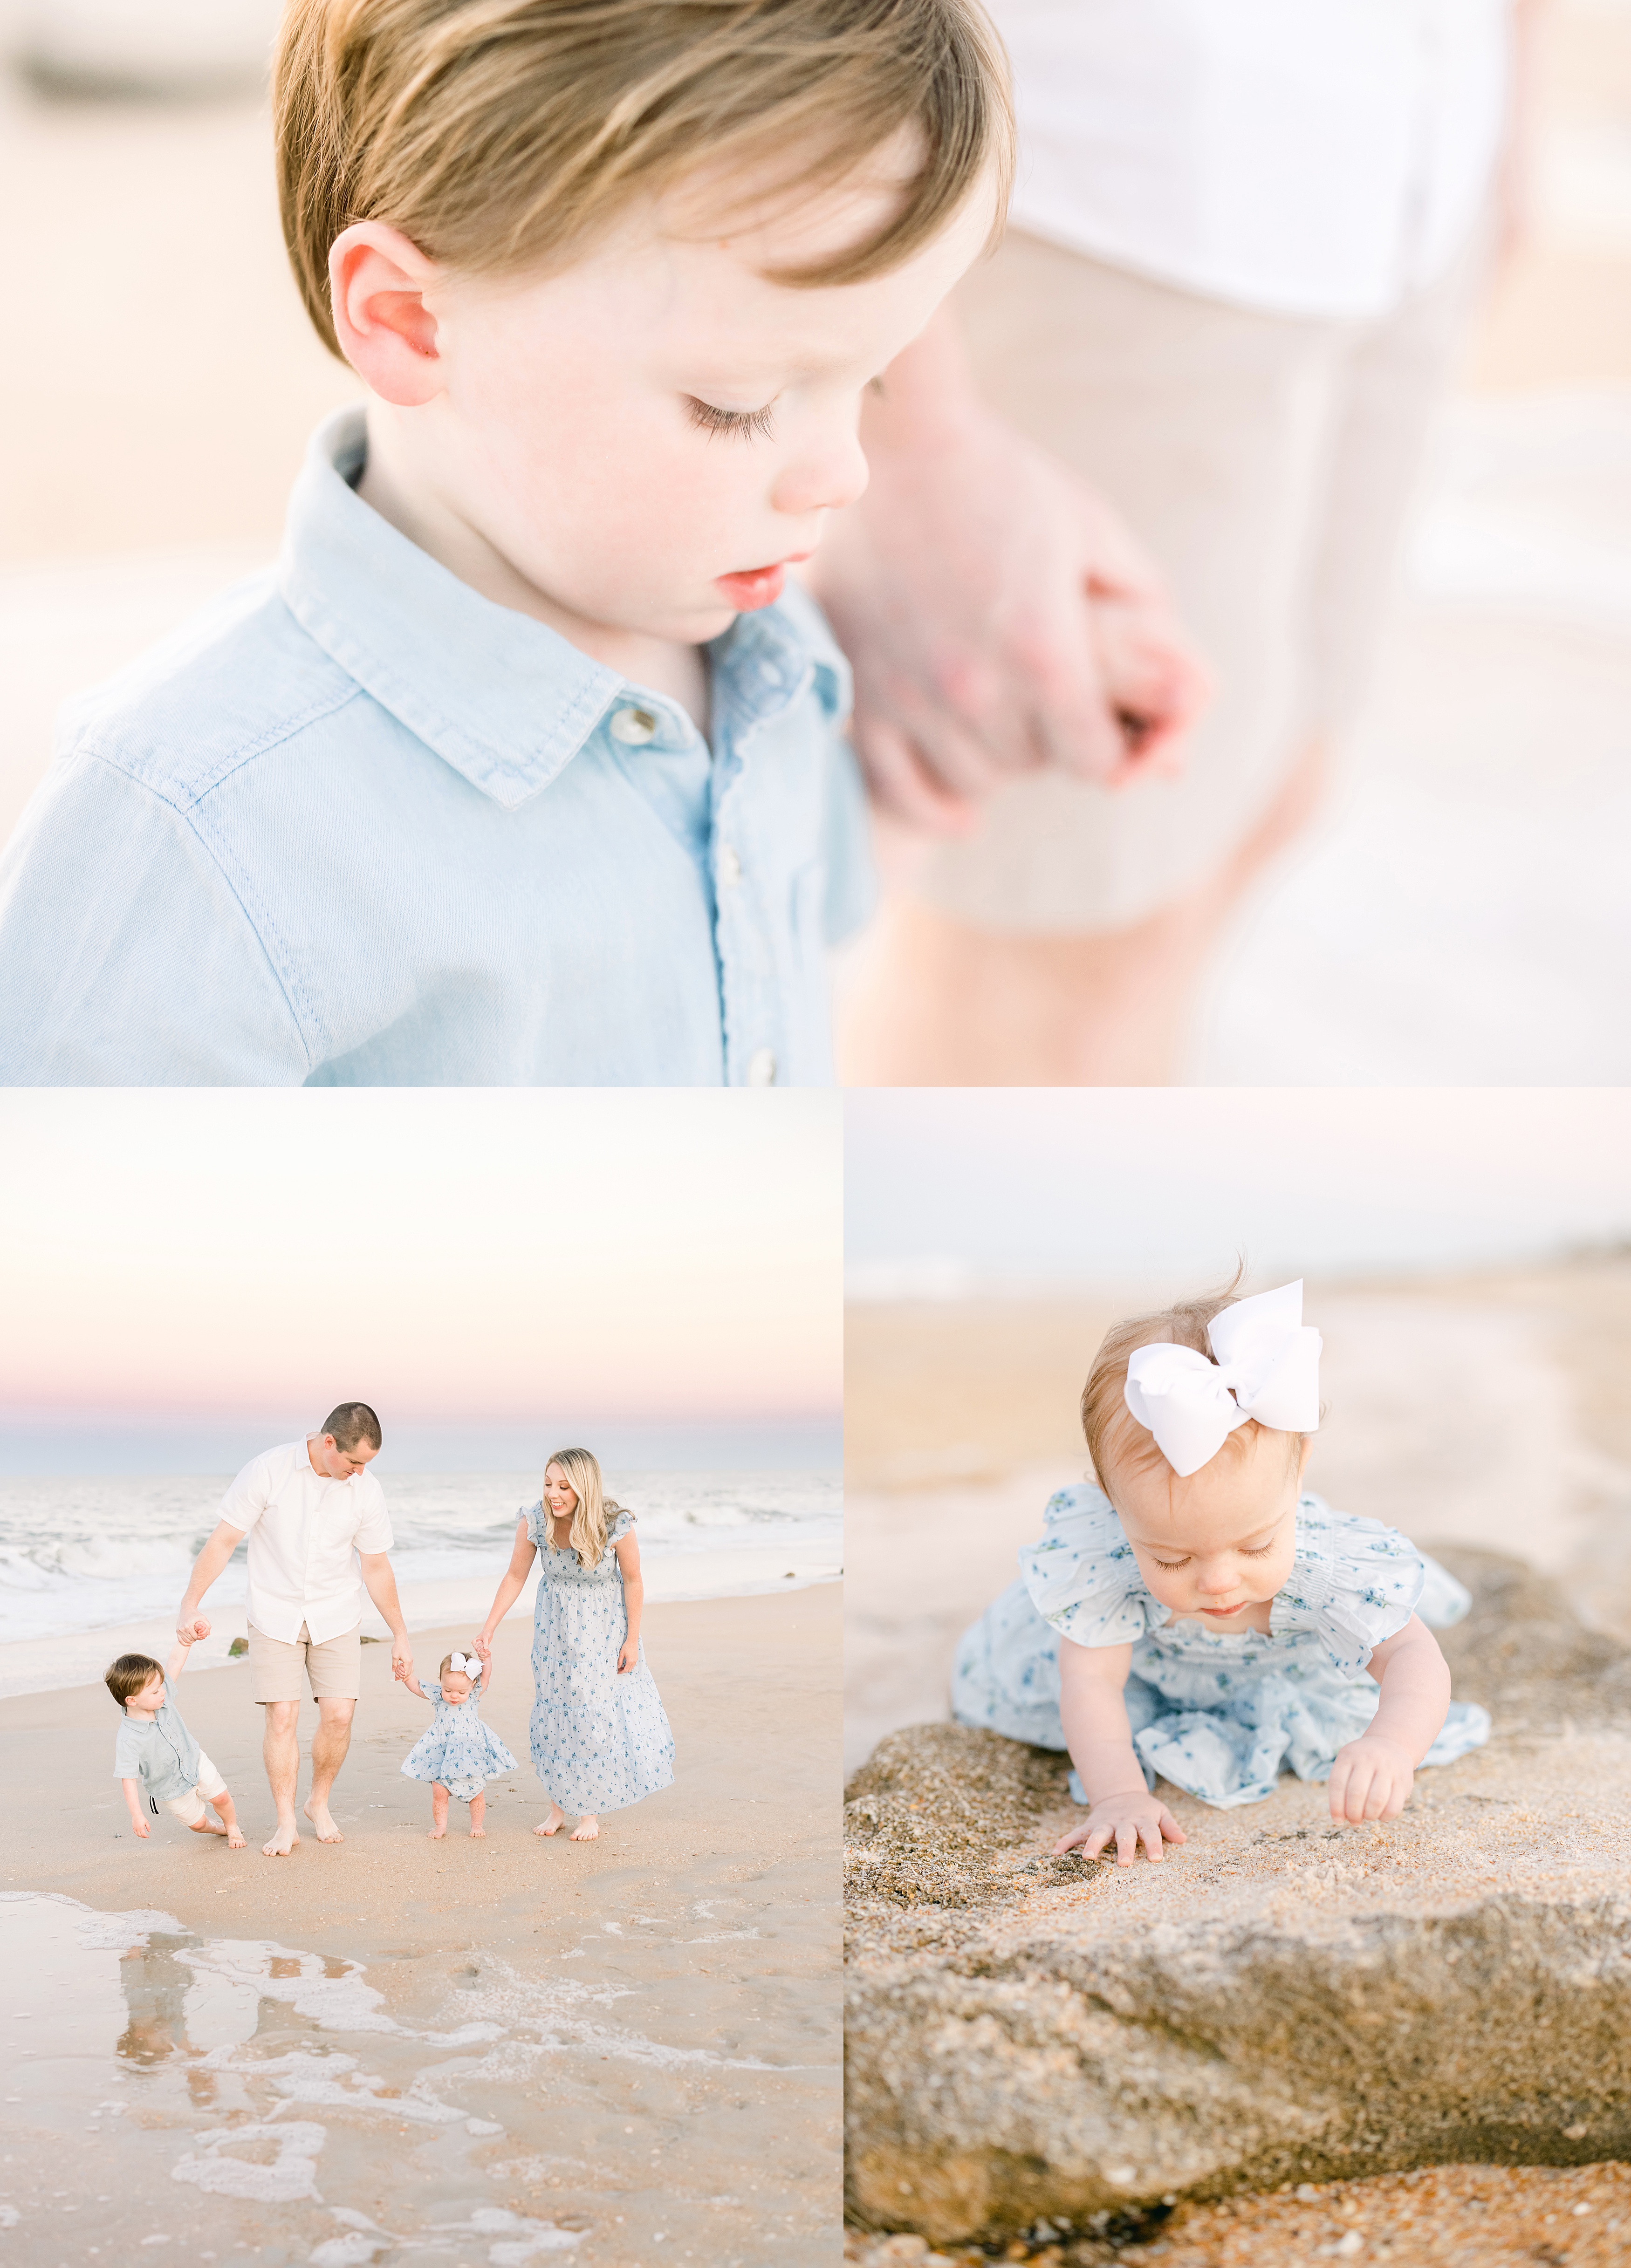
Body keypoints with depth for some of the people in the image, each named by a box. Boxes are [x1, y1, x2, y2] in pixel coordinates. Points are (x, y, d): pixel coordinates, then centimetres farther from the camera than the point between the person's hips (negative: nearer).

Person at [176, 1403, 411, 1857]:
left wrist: (400, 1635, 6)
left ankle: (319, 1803, 19)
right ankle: (286, 1824, 2)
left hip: (337, 1618, 2)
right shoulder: (267, 1472, -16)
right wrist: (190, 1606, -15)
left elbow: (376, 1568, 3)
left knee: (338, 1715, -5)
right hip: (275, 1615, -2)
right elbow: (223, 1541, -11)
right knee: (282, 1717, -8)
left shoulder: (367, 1491, -8)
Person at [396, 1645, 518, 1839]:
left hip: (471, 1754, 0)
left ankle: (477, 1825, 25)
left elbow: (486, 1676, -17)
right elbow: (417, 1687, -2)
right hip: (442, 1755, 0)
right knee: (439, 1792, -1)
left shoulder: (474, 1695, -8)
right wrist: (407, 1677, -21)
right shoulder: (437, 1695, -5)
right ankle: (440, 1826, 15)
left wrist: (484, 1658, -33)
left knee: (477, 1792, 8)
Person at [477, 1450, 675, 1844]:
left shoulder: (617, 1525, -26)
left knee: (598, 1710, -4)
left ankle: (590, 1809, 12)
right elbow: (515, 1577, -7)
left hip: (604, 1625, -2)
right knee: (554, 1708, 5)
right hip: (555, 1624, 2)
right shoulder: (534, 1521, -20)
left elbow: (632, 1581, -12)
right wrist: (488, 1630, -7)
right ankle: (557, 1804, 19)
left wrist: (632, 1640, -8)